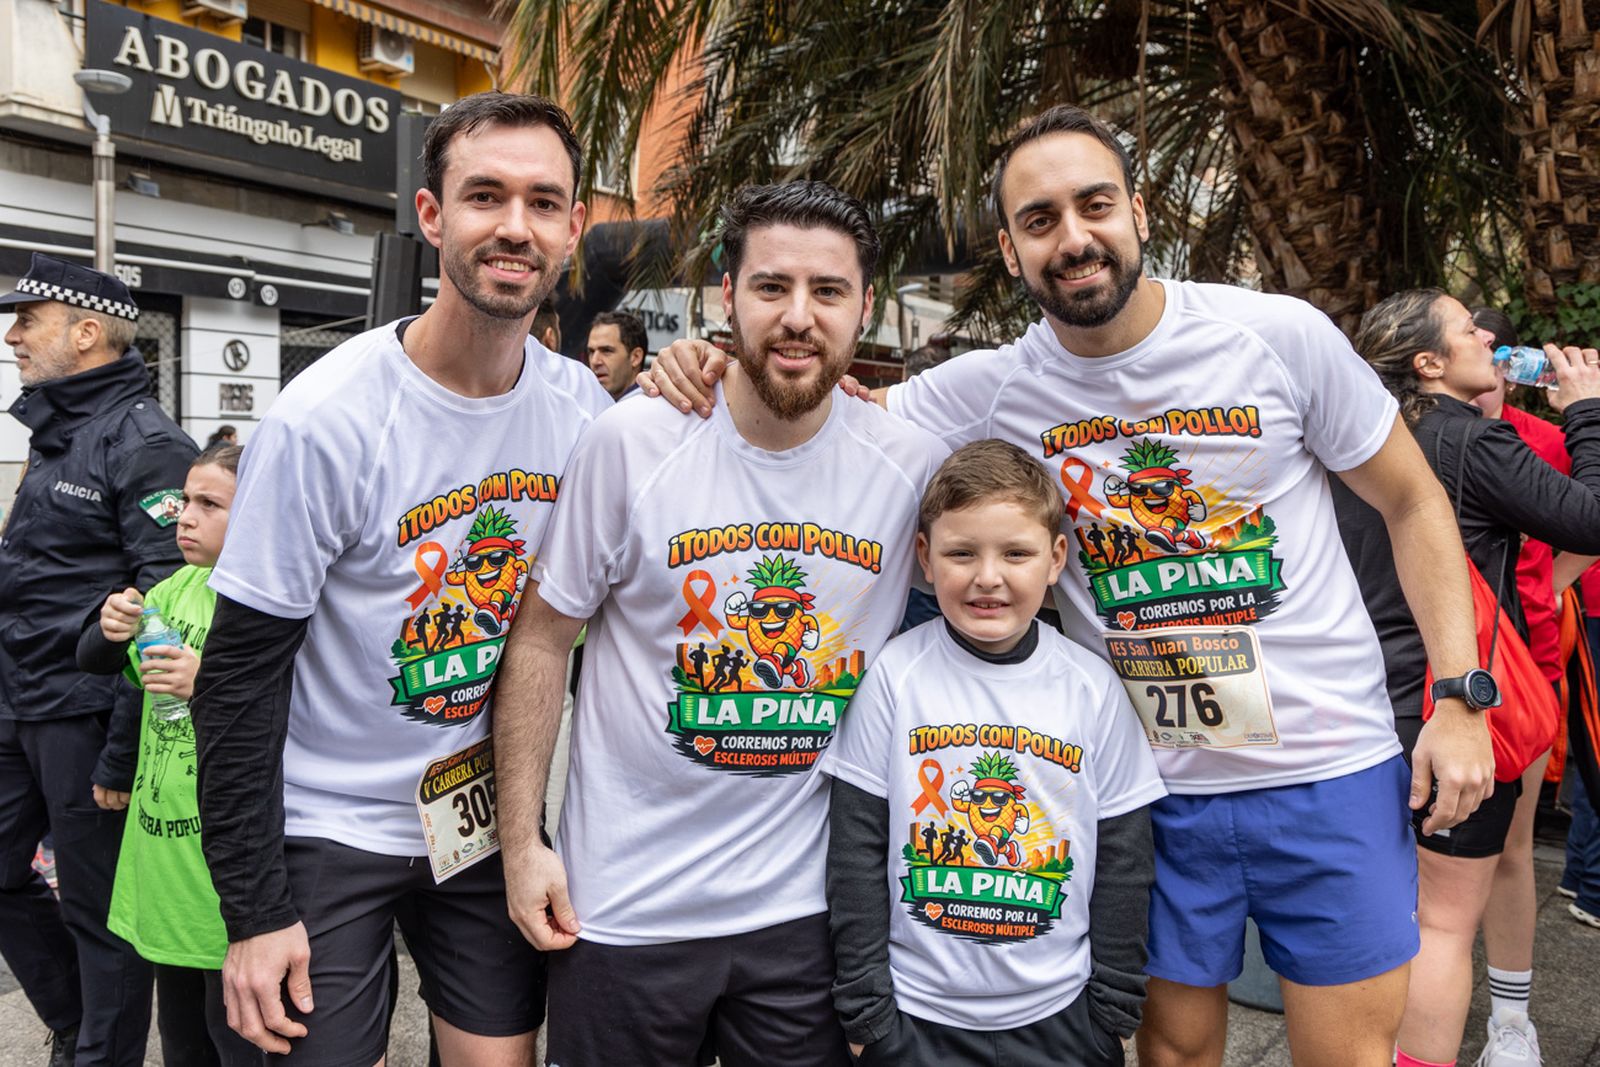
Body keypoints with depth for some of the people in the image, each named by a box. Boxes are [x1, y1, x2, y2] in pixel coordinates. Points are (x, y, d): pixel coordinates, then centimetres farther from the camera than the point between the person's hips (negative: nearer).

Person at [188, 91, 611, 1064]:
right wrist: (253, 911, -12)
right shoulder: (325, 421, -20)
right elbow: (239, 678, -15)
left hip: (492, 819, 4)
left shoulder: (584, 407, -7)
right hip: (331, 830, -4)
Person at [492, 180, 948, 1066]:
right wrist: (520, 840, -5)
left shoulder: (915, 464, -6)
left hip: (809, 906, 2)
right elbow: (542, 636, -4)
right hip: (620, 904, -1)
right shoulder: (630, 443, -12)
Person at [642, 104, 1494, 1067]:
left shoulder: (1281, 335, -10)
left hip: (1332, 771, 0)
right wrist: (721, 369, -19)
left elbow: (1415, 503, 0)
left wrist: (1459, 697, -5)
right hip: (1151, 788, 1)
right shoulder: (992, 391, -7)